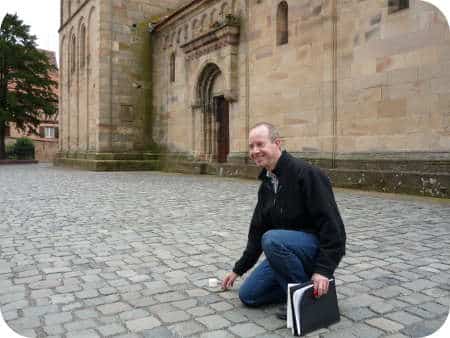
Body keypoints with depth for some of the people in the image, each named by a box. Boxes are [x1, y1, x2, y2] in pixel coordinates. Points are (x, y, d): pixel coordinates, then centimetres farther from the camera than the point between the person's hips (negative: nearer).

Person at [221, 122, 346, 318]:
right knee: (248, 295, 1)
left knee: (272, 240, -35)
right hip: (286, 250, 8)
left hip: (318, 246, -7)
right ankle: (302, 283, 12)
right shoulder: (266, 183, 7)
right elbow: (257, 231, 14)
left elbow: (330, 223, -23)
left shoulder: (306, 173, -19)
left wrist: (324, 269, -28)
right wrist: (238, 270, 17)